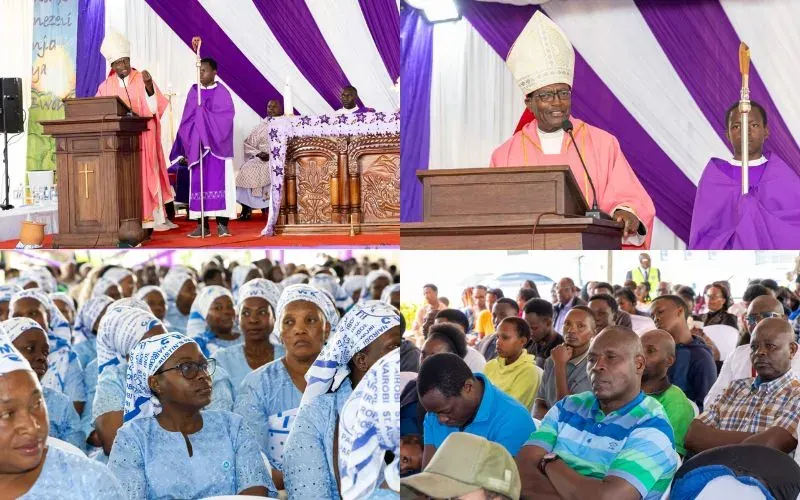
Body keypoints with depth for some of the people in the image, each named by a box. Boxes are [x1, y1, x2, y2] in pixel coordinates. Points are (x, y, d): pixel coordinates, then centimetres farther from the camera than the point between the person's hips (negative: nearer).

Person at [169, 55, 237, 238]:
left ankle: (222, 223, -3)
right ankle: (202, 224, 3)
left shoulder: (222, 92, 0)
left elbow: (226, 118, -11)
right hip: (197, 146, 4)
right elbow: (186, 121, 8)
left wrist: (203, 113, -13)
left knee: (219, 181, -5)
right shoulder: (193, 92, 10)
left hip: (216, 145, -3)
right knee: (199, 183, 1)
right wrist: (184, 149, 2)